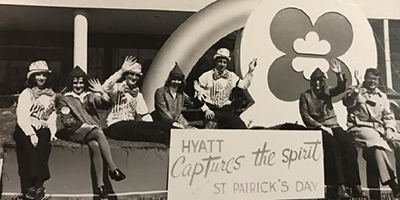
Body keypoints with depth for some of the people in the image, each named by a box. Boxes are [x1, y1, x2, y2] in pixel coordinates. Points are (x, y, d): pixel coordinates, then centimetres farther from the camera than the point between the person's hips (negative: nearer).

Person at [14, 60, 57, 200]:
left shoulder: (51, 94, 14)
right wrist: (31, 134, -20)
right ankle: (30, 186, -28)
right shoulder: (26, 93, 0)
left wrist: (52, 131, -3)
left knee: (43, 145, -22)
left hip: (43, 129, 4)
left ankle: (37, 185, -23)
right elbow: (22, 117, -9)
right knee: (29, 147, -27)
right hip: (25, 129, -3)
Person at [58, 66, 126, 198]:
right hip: (77, 130, -2)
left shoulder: (90, 95, 16)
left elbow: (106, 104, 0)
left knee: (95, 146, -33)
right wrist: (83, 125, -11)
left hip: (93, 129, 2)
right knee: (99, 133, -35)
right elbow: (66, 120, 1)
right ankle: (113, 169, -39)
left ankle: (100, 184, -34)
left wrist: (102, 92, -15)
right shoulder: (65, 99, 10)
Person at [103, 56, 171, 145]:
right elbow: (106, 87, -25)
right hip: (116, 126, -6)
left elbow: (145, 115, 14)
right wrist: (122, 70, -27)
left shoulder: (137, 94, 18)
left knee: (164, 125, -20)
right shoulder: (118, 88, -1)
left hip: (131, 125, 6)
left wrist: (152, 126, -4)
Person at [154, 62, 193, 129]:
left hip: (178, 121, 5)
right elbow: (163, 111, -9)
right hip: (165, 123, -5)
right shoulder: (160, 92, -2)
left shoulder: (181, 94, 15)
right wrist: (173, 122, -15)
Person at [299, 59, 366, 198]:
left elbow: (341, 88, -4)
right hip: (317, 128, -3)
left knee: (348, 143, -27)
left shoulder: (327, 92, 15)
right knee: (332, 144, -34)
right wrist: (322, 127, -12)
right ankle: (340, 186, -38)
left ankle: (355, 185, -31)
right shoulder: (305, 95, 6)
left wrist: (339, 74, -21)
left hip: (333, 125, 3)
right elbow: (305, 116, -3)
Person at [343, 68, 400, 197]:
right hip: (360, 127, -6)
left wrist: (389, 129, -2)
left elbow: (388, 116, 17)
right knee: (377, 143, -36)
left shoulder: (382, 96, 22)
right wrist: (358, 87, -18)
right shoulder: (355, 91, 9)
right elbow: (347, 102, -13)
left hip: (379, 129, 6)